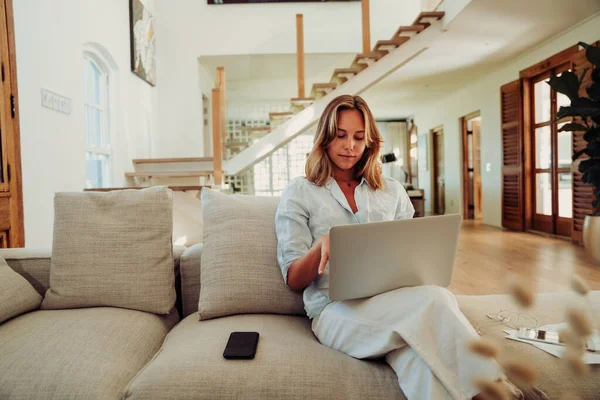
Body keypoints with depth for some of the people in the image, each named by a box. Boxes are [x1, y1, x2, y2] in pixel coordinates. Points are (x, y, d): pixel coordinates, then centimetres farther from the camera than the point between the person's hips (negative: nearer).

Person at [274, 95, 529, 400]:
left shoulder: (392, 191, 19)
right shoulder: (299, 192, 9)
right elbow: (293, 280, 3)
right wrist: (323, 245, -19)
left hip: (395, 300, 3)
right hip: (338, 309, -2)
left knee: (421, 359, -36)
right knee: (435, 301, -32)